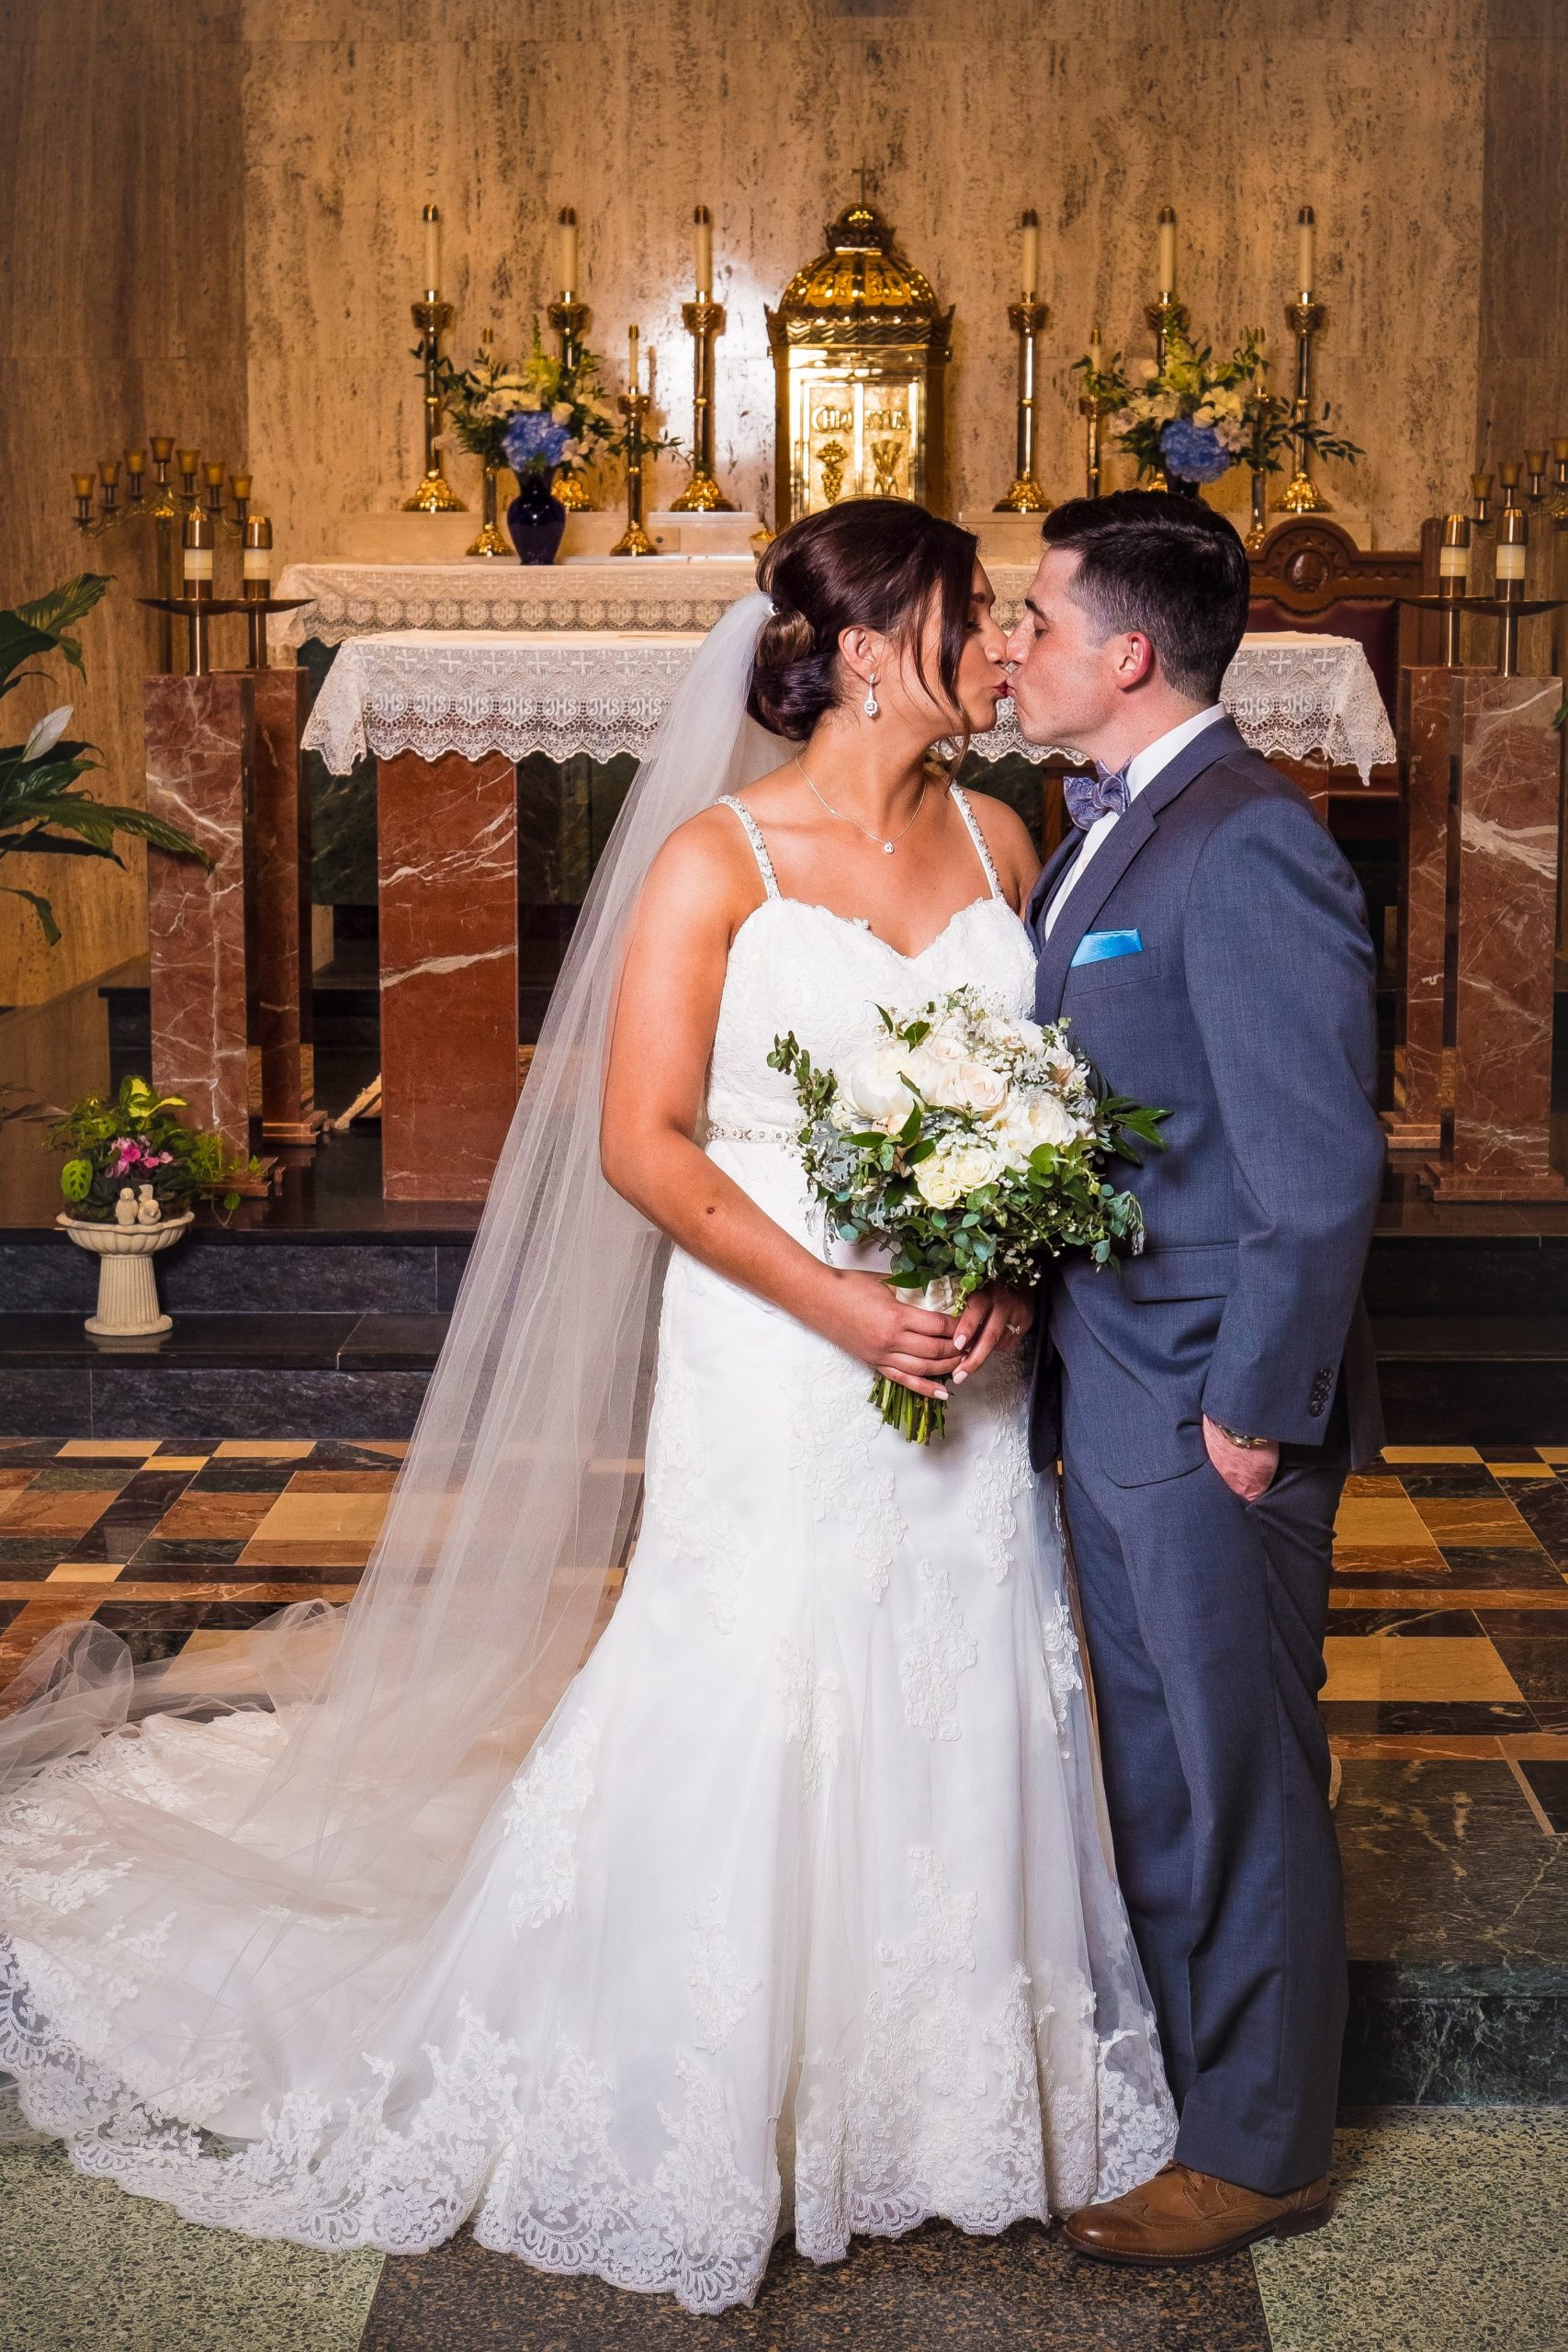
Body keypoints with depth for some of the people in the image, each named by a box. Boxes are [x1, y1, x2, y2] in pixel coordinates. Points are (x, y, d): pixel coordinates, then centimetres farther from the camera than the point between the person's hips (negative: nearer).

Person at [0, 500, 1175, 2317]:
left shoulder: (997, 840, 6)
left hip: (963, 1362, 5)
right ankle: (700, 2136, 22)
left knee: (952, 1724, 13)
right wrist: (839, 1305, -20)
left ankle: (941, 2088, 32)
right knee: (744, 1724, 2)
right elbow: (641, 1144, -13)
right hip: (773, 1364, -5)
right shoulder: (714, 861, -10)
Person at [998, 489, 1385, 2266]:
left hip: (1210, 1409, -9)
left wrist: (1257, 1407, -18)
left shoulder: (1245, 850, -20)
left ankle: (1258, 2149, 23)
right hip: (1110, 1393, 9)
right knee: (1146, 1764, 20)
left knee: (1238, 1783, 6)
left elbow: (1321, 1168, -22)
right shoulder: (1105, 830, 10)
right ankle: (1173, 2073, 37)